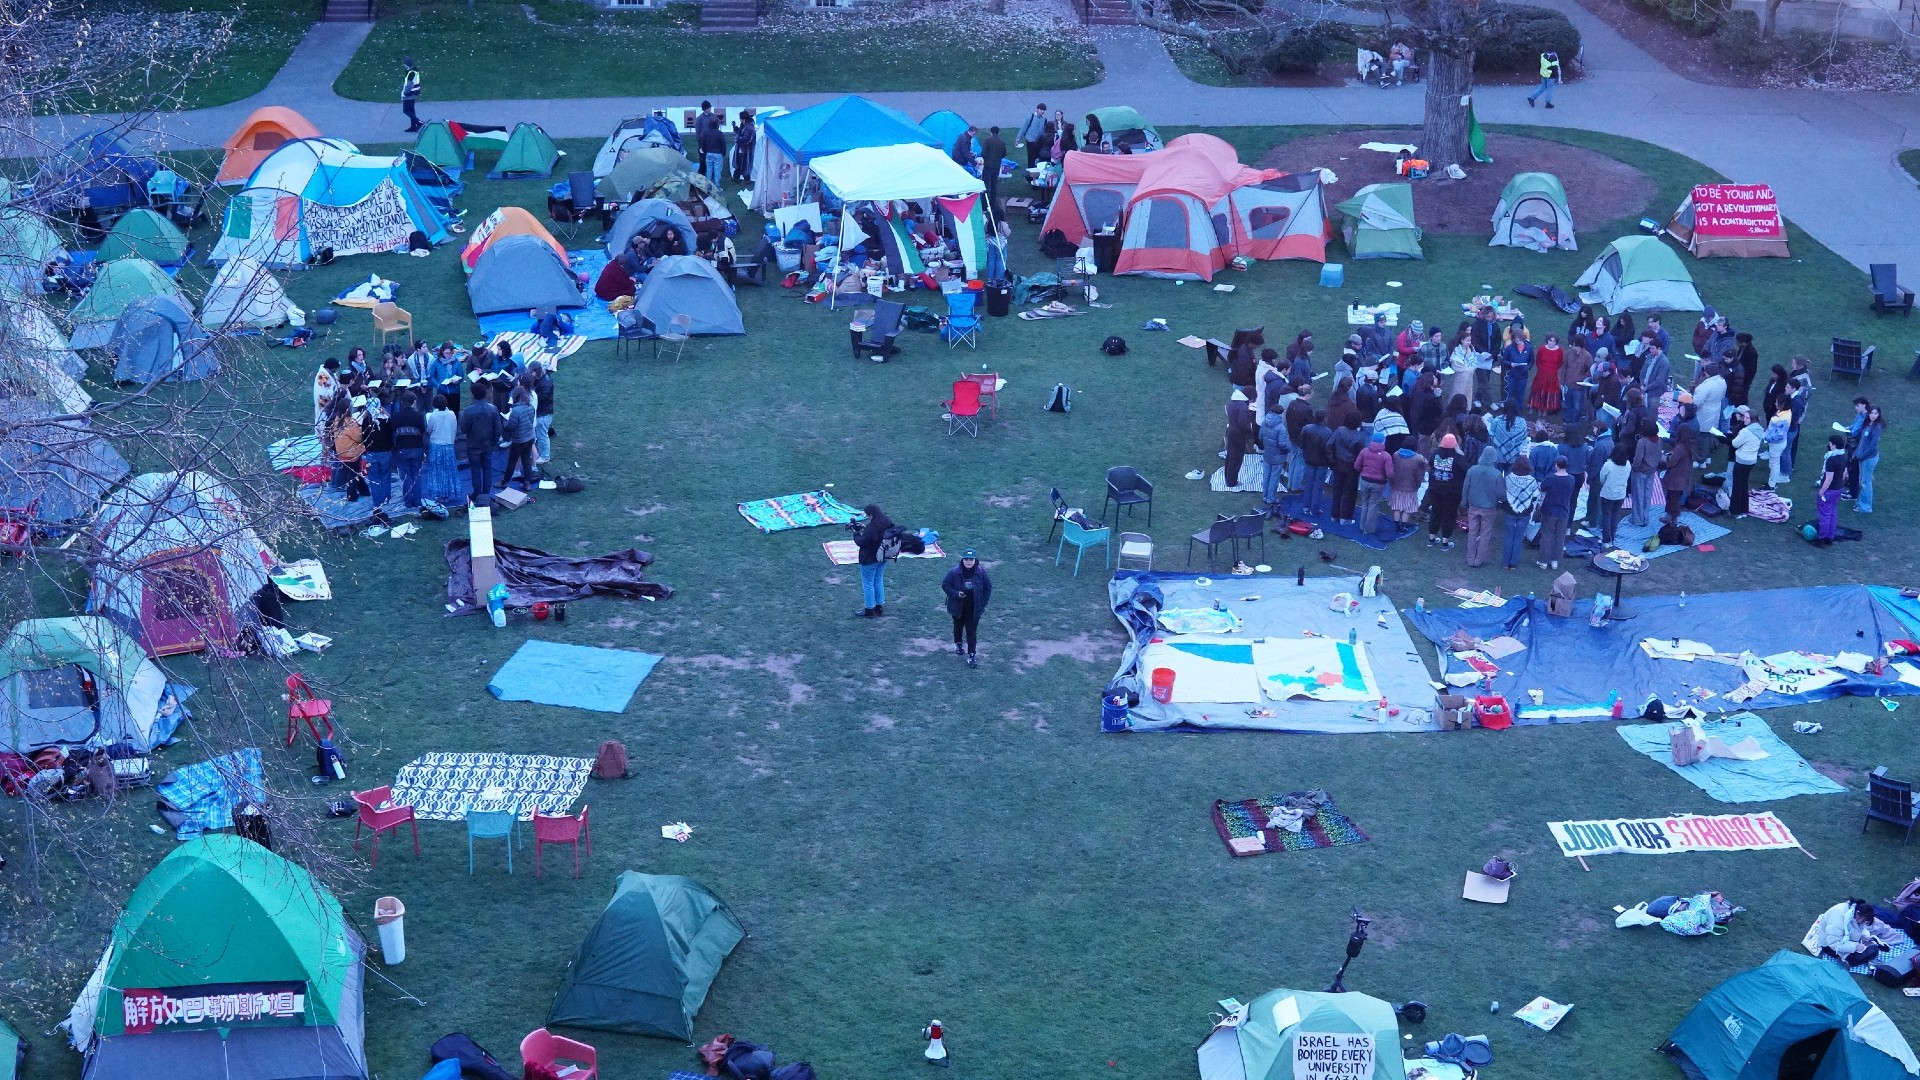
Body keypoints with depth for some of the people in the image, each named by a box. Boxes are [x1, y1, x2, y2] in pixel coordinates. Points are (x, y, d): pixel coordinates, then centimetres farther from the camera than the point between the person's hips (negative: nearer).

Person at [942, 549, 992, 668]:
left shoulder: (981, 572, -14)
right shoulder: (954, 572, -19)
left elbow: (988, 587, -1)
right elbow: (945, 585, -8)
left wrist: (983, 603, -5)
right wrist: (956, 593, -23)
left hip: (974, 609, -1)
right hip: (958, 607, 1)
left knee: (972, 631, 0)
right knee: (958, 626, 24)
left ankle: (972, 655, 6)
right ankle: (958, 643, 52)